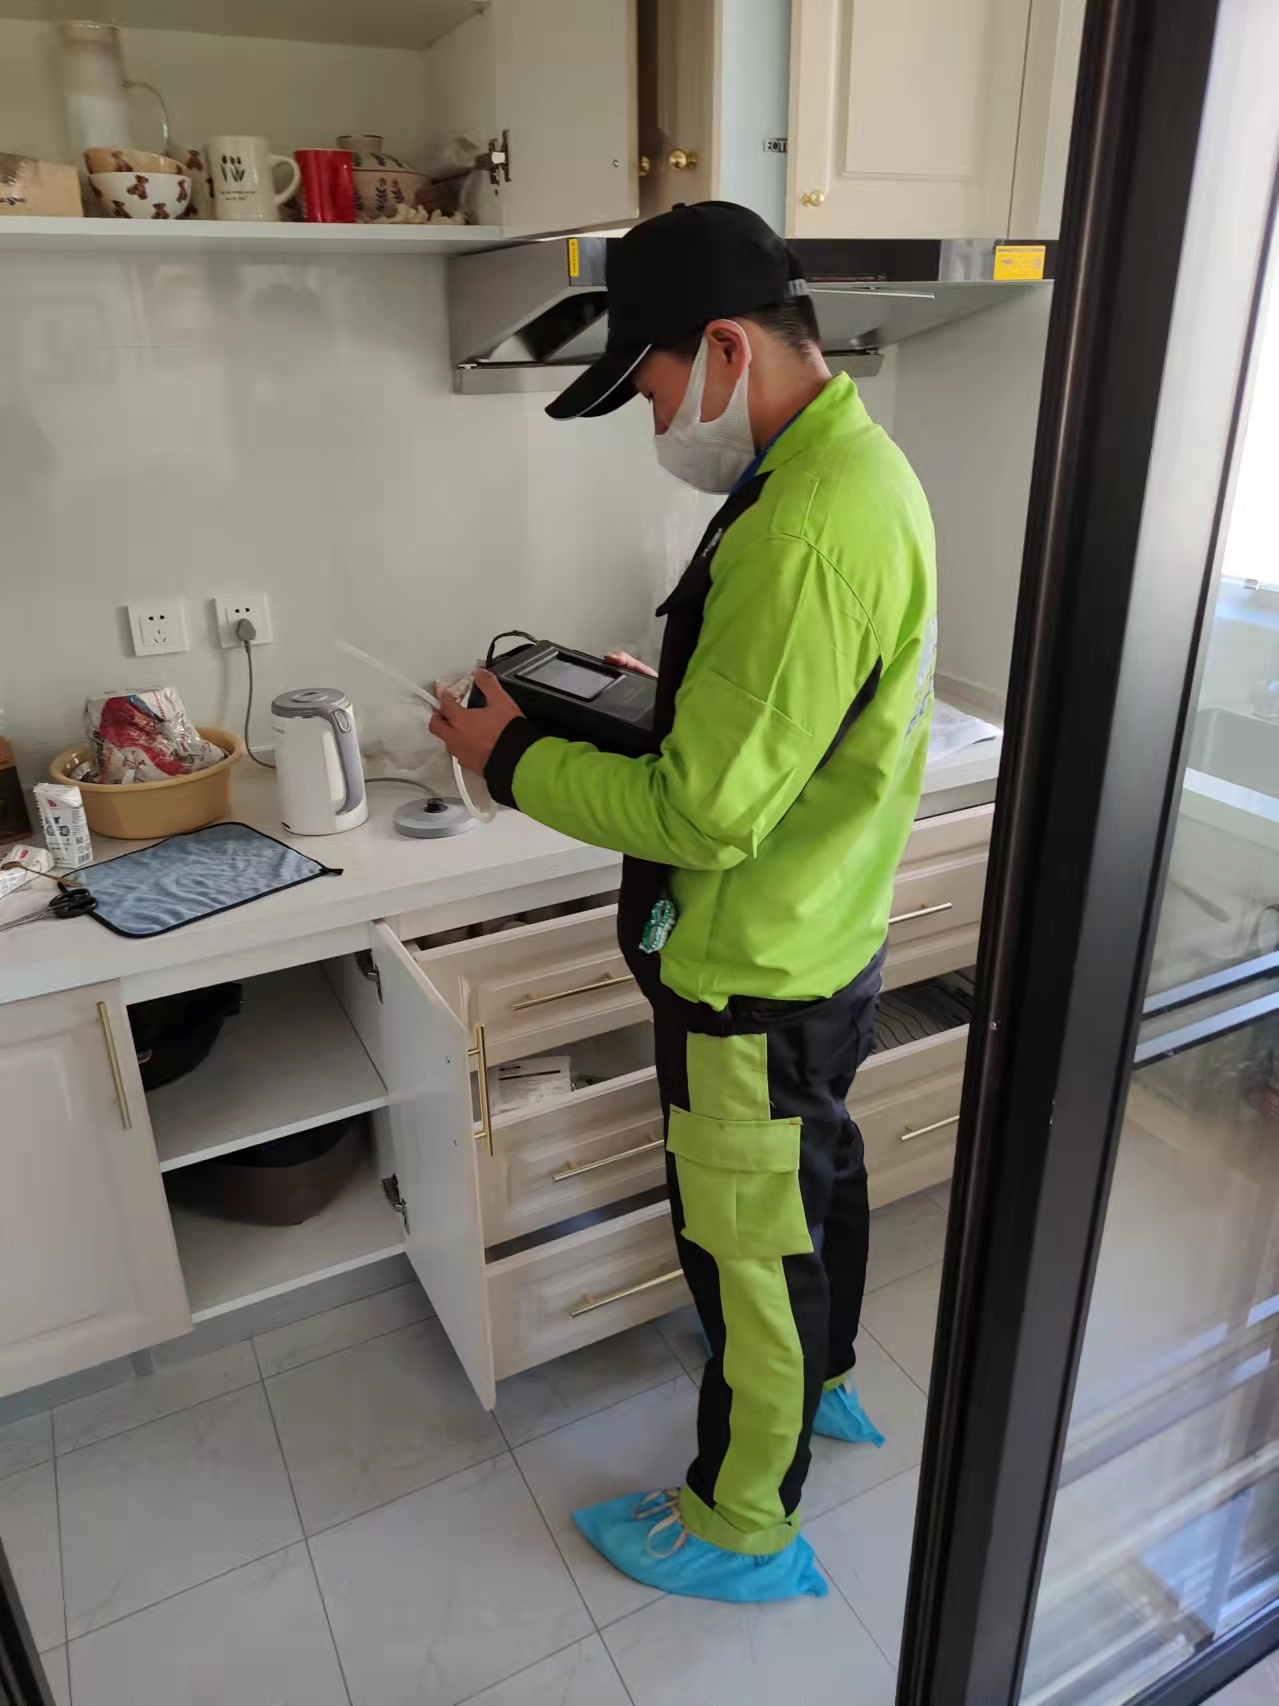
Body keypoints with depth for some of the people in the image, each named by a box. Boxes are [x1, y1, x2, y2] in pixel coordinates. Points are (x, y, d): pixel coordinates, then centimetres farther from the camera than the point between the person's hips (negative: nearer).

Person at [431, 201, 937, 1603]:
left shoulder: (805, 527, -29)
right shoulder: (859, 462, 5)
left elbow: (708, 812, -28)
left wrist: (513, 761, -16)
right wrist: (657, 696, 6)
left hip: (755, 980, -10)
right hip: (824, 941, 10)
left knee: (747, 1251, 10)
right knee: (817, 1178, 28)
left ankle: (742, 1528, 36)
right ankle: (819, 1383, 55)